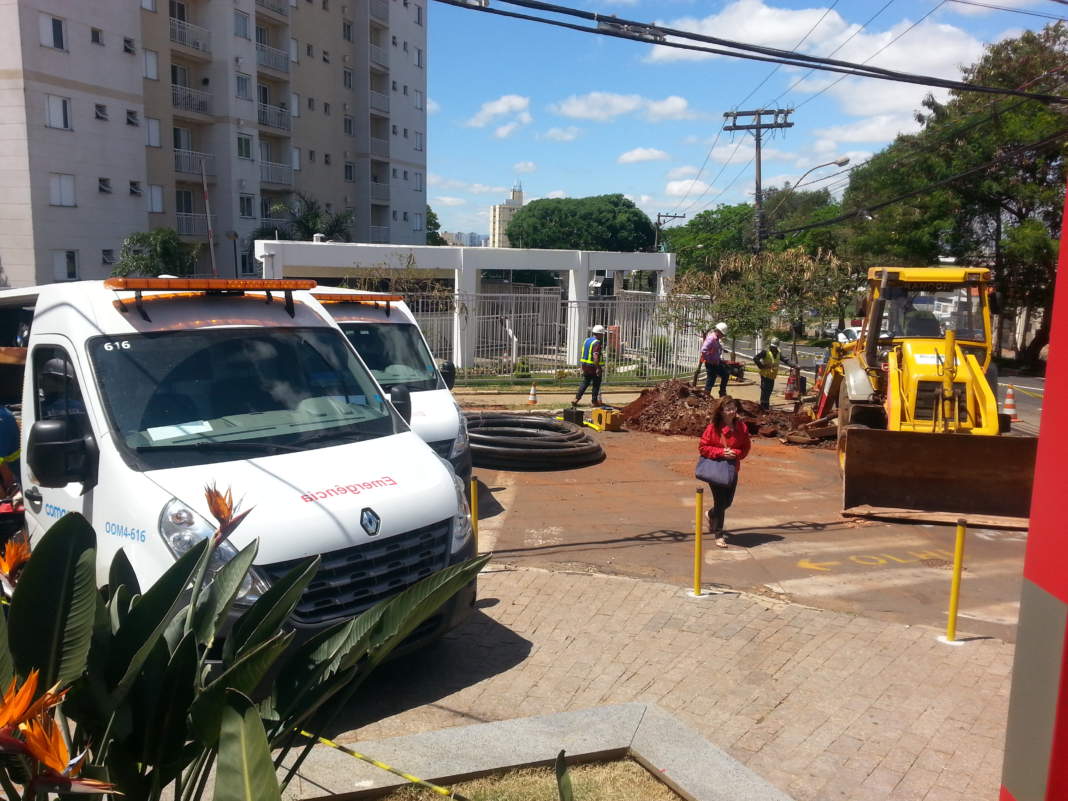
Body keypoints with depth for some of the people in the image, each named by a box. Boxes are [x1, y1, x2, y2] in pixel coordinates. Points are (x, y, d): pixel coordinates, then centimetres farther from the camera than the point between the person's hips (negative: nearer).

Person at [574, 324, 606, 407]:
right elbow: (595, 356, -28)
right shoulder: (597, 343, -18)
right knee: (596, 384, 8)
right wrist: (598, 368, -27)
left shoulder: (587, 340, 9)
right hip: (593, 367, -8)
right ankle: (595, 401, 15)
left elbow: (583, 353, 16)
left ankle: (576, 398, 7)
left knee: (585, 383, 16)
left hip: (585, 365, 8)